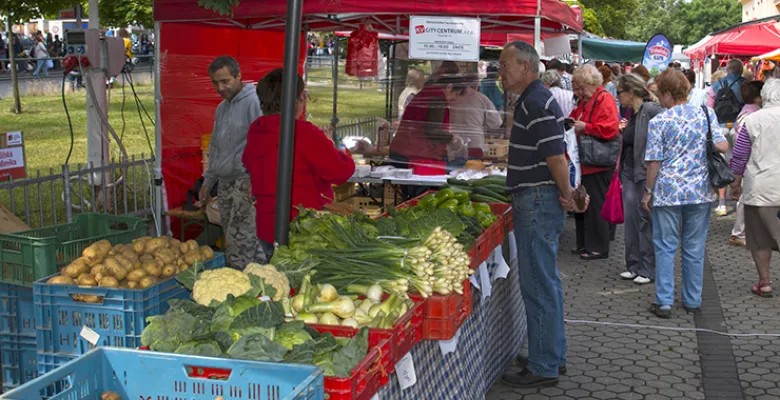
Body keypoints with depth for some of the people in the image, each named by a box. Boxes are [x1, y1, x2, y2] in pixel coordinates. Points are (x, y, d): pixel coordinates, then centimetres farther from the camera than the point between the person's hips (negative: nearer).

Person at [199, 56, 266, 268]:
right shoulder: (222, 108, 19)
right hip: (225, 183, 9)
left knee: (239, 243, -13)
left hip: (246, 181, -9)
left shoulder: (254, 103, -9)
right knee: (231, 242, 7)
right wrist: (208, 181, 24)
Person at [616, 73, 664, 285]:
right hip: (630, 171, 8)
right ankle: (634, 265, 21)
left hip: (647, 173, -8)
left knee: (646, 219, -1)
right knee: (630, 218, 10)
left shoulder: (651, 110, -14)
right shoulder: (631, 112, 13)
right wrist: (624, 130, 3)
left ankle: (649, 269, 9)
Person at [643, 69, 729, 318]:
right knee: (695, 248, 12)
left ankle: (664, 302, 4)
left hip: (668, 192, -3)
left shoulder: (659, 122, -6)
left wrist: (648, 191, 4)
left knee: (665, 247, 5)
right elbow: (722, 147, -3)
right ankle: (693, 300, 19)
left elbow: (654, 162, -6)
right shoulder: (706, 114, 2)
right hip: (700, 191, 3)